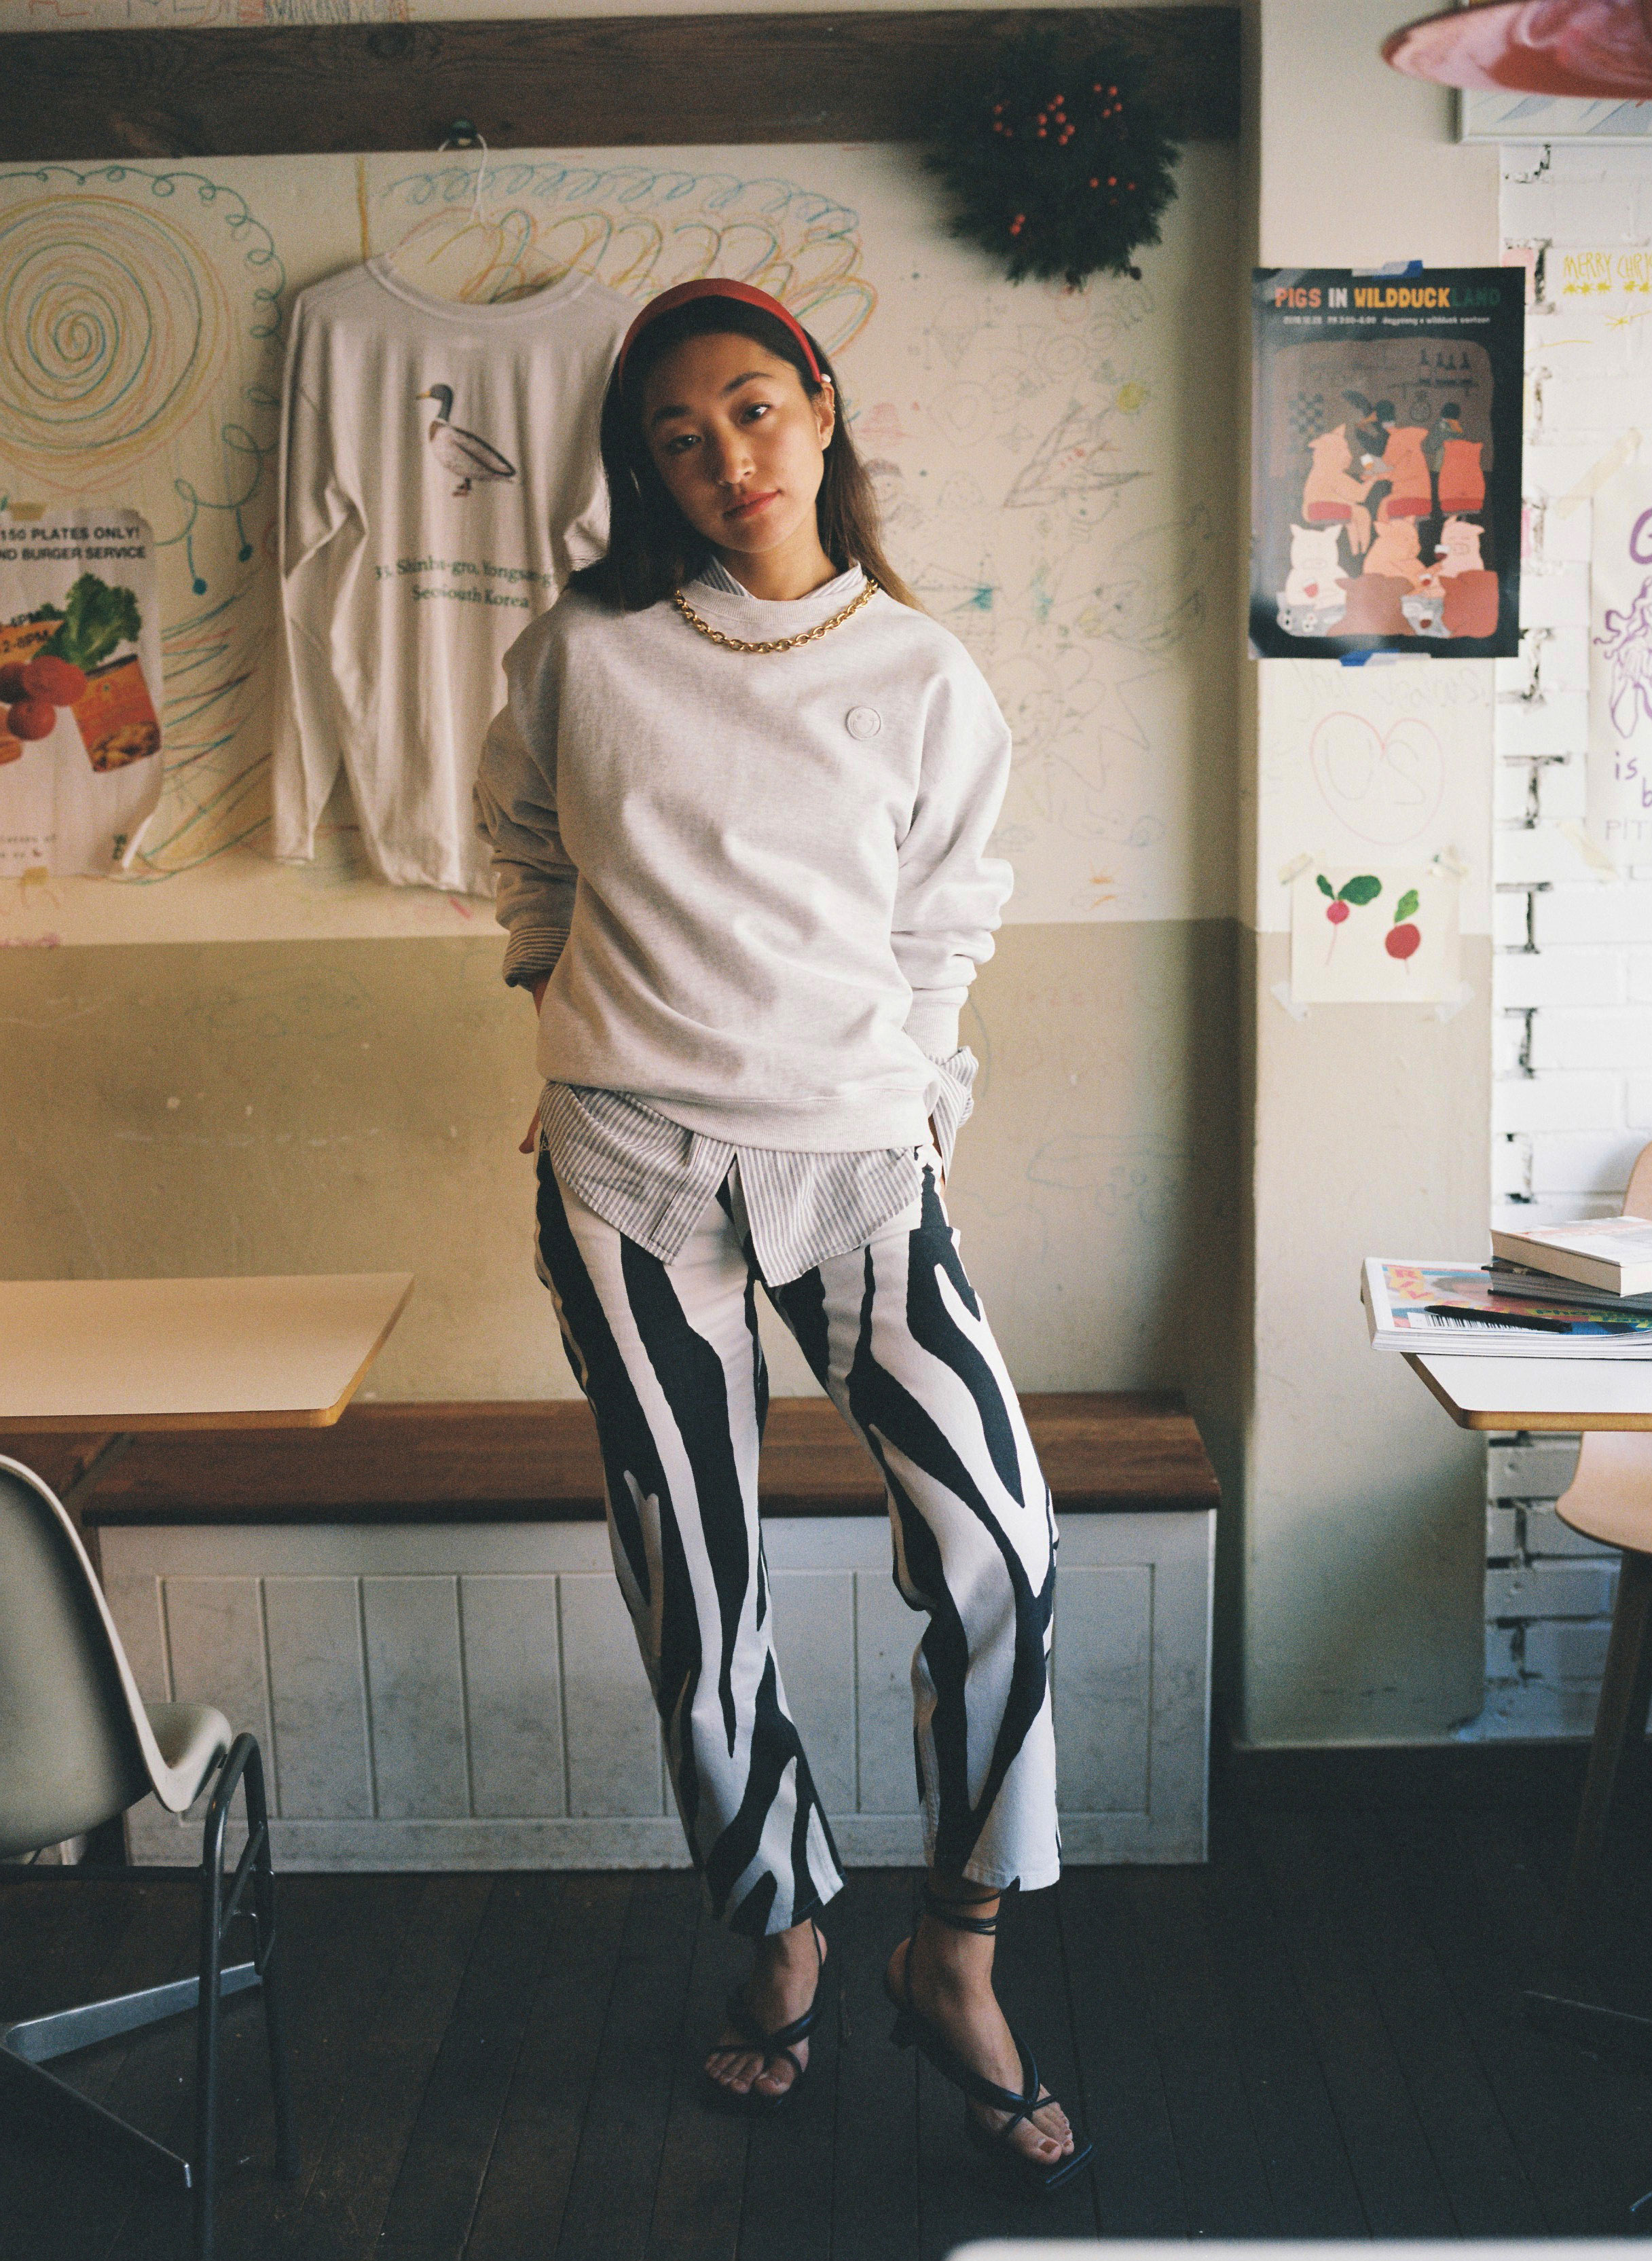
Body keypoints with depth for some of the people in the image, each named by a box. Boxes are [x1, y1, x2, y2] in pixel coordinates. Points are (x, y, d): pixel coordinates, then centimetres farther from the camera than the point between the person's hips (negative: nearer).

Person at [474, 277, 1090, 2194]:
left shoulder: (924, 681, 3)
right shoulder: (585, 650, 3)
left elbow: (940, 934, 10)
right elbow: (523, 844, 21)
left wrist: (899, 1102, 4)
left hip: (855, 1155, 0)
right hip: (629, 1173, 1)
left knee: (998, 1545, -13)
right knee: (696, 1596, 6)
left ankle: (955, 1958, 8)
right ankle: (779, 1933, 29)